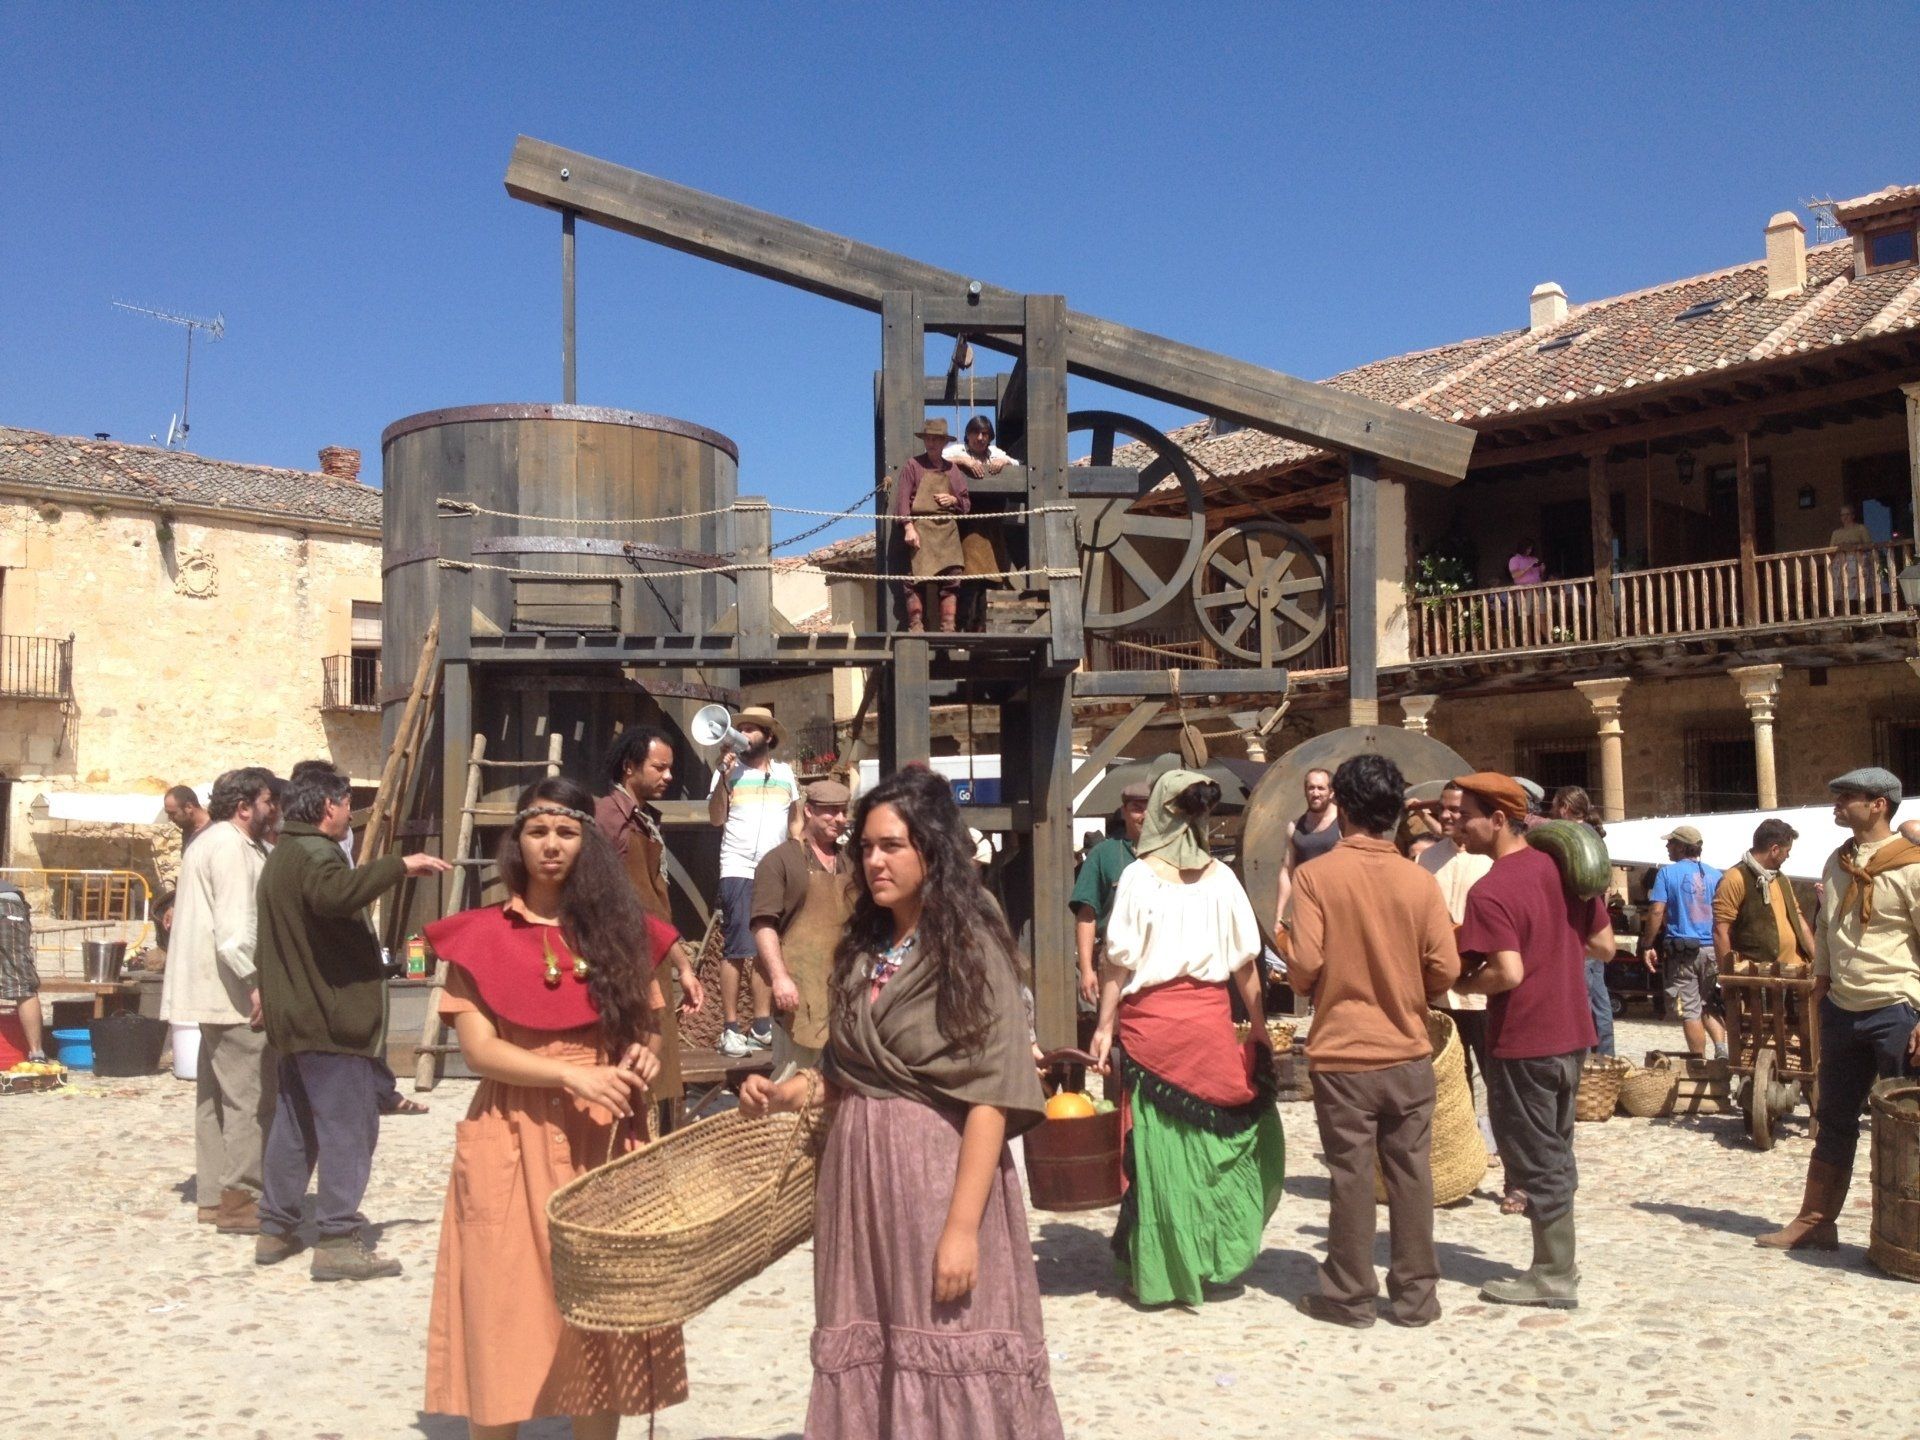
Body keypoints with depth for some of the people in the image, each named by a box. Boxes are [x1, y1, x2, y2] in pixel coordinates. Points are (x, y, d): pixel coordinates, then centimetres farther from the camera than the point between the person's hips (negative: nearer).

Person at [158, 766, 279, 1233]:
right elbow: (236, 931, -24)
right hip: (234, 995, -11)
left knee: (216, 1097, 14)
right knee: (251, 1099, -7)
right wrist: (256, 984, -21)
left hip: (213, 995, 11)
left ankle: (213, 1197, 21)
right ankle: (240, 1202, -4)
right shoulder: (232, 848, -15)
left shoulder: (208, 841, 18)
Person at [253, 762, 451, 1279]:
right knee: (349, 1127, -8)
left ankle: (275, 1228, 23)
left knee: (295, 1124, 16)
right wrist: (399, 865, -34)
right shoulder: (314, 853, -15)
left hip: (297, 1016, 11)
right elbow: (336, 892, -39)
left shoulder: (282, 857, 18)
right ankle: (338, 1241, -8)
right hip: (332, 1017, -11)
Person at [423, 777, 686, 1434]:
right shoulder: (481, 934, 2)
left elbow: (651, 1028, 15)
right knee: (507, 1308, 3)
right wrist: (573, 1074, -18)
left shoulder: (622, 927, 9)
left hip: (606, 1139, 2)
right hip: (514, 1141, -2)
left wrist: (644, 1055, -8)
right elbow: (478, 1048, -6)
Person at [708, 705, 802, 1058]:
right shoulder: (729, 768, 1)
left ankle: (762, 1026, 15)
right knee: (737, 949, -9)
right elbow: (717, 817, -7)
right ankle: (731, 1030, -5)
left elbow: (796, 819, 19)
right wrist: (724, 776, -15)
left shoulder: (785, 771, 12)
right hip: (739, 869, -4)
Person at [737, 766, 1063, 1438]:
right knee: (864, 1355, 11)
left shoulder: (971, 947, -9)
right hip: (857, 1169, 6)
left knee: (948, 1362, 0)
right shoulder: (861, 948, 10)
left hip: (938, 1172, -6)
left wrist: (962, 1225, -20)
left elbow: (990, 1098, -15)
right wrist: (785, 1093, -1)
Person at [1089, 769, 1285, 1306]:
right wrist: (1259, 1029, 13)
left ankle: (1157, 1271, 12)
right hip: (1211, 1019, 3)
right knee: (1215, 1136, 13)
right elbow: (1246, 964, 5)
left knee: (1157, 1143, 4)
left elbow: (1118, 960, -6)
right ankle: (1215, 1256, 20)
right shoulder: (1221, 879, 3)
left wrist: (1105, 1026, -1)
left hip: (1151, 1020, -2)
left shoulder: (1139, 876, -5)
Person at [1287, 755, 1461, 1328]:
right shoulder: (1419, 880, -4)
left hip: (1341, 1052, -2)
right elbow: (1446, 969, -5)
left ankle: (1350, 1295, 15)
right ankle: (1415, 1293, 18)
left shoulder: (1317, 876, -11)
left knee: (1351, 1173, 6)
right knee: (1411, 1172, 10)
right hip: (1408, 1051, 2)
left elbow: (1304, 965, -15)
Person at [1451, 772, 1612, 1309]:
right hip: (1571, 1032, 8)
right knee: (1555, 1149, 19)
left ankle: (1554, 1278, 14)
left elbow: (1508, 972, -28)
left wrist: (1461, 984, -11)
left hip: (1522, 1042, -8)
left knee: (1537, 1159, 4)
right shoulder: (1560, 867, 4)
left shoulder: (1489, 892, -20)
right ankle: (1558, 1260, 29)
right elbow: (1604, 946, 9)